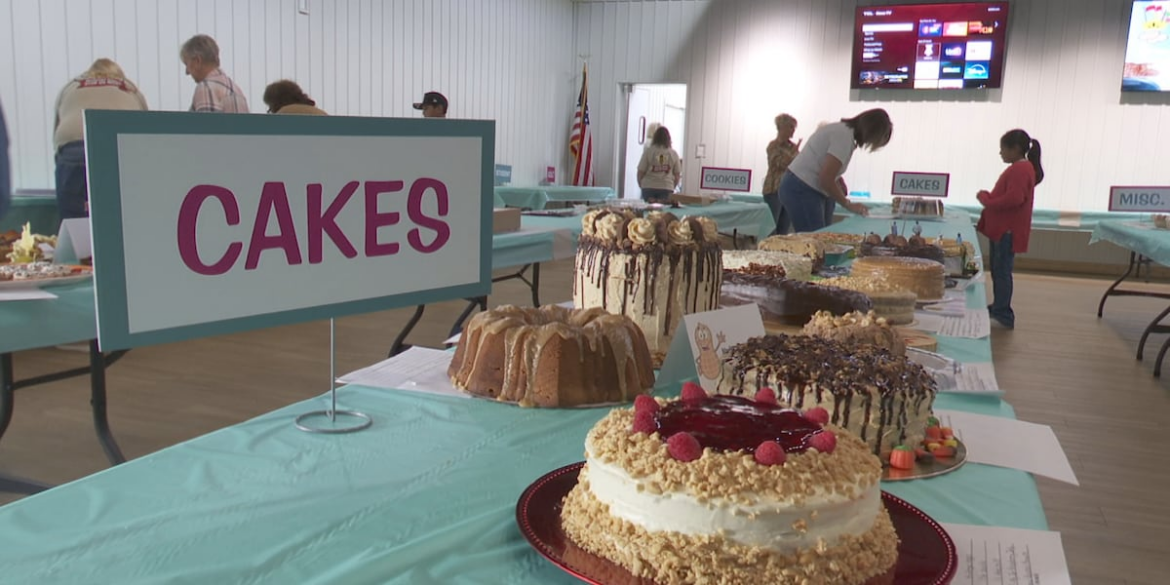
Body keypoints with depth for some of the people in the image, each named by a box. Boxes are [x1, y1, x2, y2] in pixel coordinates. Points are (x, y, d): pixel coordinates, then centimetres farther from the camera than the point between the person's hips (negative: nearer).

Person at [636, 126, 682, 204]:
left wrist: (641, 185, 17)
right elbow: (677, 174, 8)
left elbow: (641, 172, -1)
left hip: (649, 187, -1)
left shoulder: (648, 151, -2)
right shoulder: (673, 154, 4)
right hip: (667, 188, 1)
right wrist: (672, 187, 25)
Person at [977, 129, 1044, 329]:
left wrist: (987, 201, -15)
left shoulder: (1020, 169, -16)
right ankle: (998, 308, 23)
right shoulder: (1020, 168, 17)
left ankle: (1004, 314, -6)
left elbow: (1013, 199, -26)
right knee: (997, 269, 15)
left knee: (1002, 270, -9)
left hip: (1008, 230, -10)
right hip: (1002, 228, 11)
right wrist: (989, 197, 5)